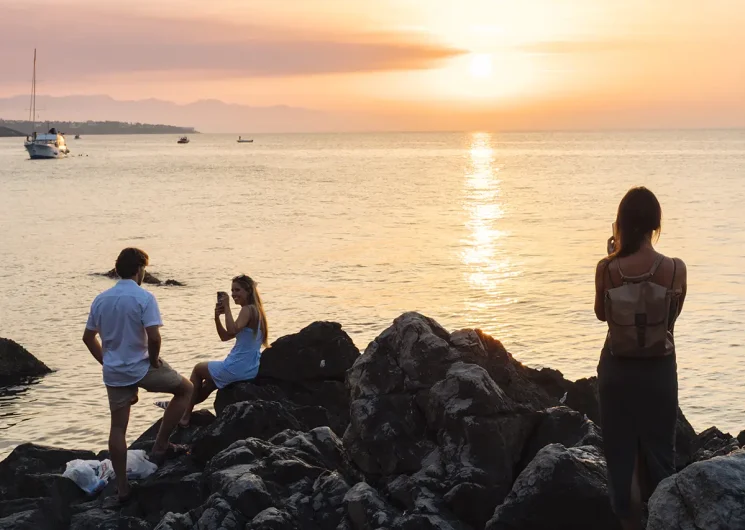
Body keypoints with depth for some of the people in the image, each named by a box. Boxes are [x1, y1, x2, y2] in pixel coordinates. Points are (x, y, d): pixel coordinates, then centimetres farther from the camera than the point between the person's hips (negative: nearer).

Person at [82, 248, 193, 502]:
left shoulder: (101, 299, 5)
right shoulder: (144, 298, -14)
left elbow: (88, 337, 11)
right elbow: (154, 336, -24)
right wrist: (154, 360, -6)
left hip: (114, 373, 6)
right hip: (141, 368, -5)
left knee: (118, 428, 12)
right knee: (185, 389, 16)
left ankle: (122, 486, 14)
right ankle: (159, 447, 12)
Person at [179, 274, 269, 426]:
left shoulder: (248, 310, -18)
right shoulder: (255, 310, 12)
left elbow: (232, 330, -37)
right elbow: (225, 336, 13)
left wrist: (227, 306, -27)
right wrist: (217, 316, -2)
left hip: (237, 368, -9)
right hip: (250, 369, 9)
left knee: (198, 369, 14)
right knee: (211, 378, 33)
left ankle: (185, 416, 20)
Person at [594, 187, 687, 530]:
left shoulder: (606, 269, -14)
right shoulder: (675, 269, -14)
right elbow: (674, 314, 3)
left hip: (617, 370, 0)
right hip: (658, 370, 0)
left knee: (620, 450, 12)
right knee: (659, 449, 14)